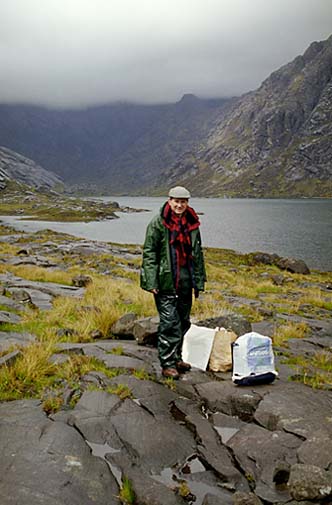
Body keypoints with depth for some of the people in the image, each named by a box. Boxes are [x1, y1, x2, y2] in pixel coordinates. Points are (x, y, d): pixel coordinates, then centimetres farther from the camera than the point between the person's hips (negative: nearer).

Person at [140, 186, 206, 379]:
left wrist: (199, 281, 12)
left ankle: (177, 358, 30)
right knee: (170, 323, -5)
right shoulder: (158, 223, -6)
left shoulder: (192, 224, 10)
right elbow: (149, 253, -8)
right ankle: (168, 363, 7)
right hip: (166, 281, -6)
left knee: (183, 321, 14)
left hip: (185, 280, 6)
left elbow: (198, 254, 15)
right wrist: (151, 282, -15)